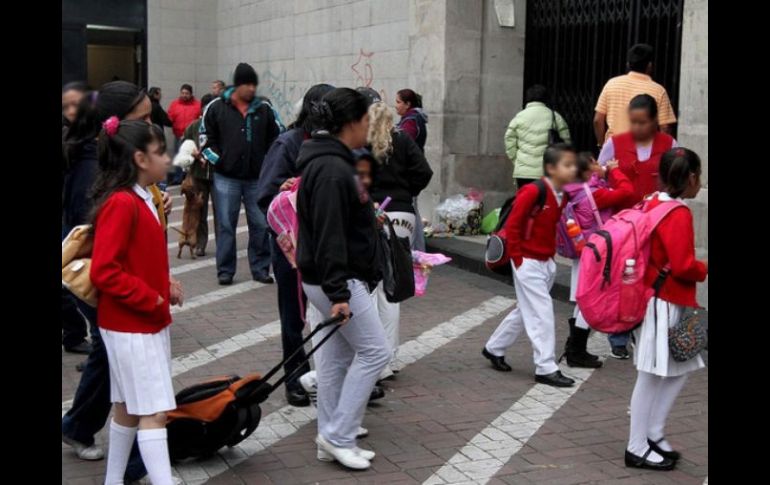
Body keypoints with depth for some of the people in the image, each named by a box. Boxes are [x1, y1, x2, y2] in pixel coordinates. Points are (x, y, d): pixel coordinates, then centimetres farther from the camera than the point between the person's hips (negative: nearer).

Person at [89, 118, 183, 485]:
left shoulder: (142, 199, 10)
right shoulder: (121, 203, -20)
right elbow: (104, 272, -24)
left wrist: (165, 284, 4)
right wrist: (152, 299, -18)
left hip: (147, 321, 9)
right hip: (131, 326, -9)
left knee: (130, 408, 16)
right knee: (154, 412, -9)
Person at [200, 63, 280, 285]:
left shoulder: (264, 109, 5)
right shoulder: (217, 107, -1)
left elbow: (276, 138, 13)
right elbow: (205, 137, 3)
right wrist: (218, 160, -5)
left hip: (257, 178, 2)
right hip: (226, 178, -2)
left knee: (261, 225, 5)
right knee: (226, 225, 4)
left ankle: (260, 268, 16)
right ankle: (225, 270, 13)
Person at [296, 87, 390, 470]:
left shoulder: (331, 161, 13)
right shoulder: (332, 170, -21)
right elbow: (328, 236, -26)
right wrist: (338, 292, -27)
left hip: (339, 278, 10)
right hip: (336, 280, -10)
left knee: (336, 356, 13)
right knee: (374, 350, -4)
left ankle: (331, 438, 21)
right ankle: (338, 436, 1)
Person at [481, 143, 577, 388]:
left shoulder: (561, 197, 5)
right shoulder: (533, 192, -20)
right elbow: (512, 226, -18)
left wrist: (551, 253, 8)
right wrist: (517, 258, -15)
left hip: (546, 263, 9)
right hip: (528, 263, -9)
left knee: (526, 311, 18)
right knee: (541, 313, -7)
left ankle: (494, 348, 34)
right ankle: (546, 368, 0)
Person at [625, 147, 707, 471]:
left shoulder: (652, 205, 7)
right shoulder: (679, 214, -19)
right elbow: (683, 266, -21)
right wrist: (704, 270, -5)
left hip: (651, 297, 9)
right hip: (664, 304, -9)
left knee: (680, 370, 17)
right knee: (651, 377, 0)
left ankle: (653, 434, 25)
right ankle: (637, 449, 10)